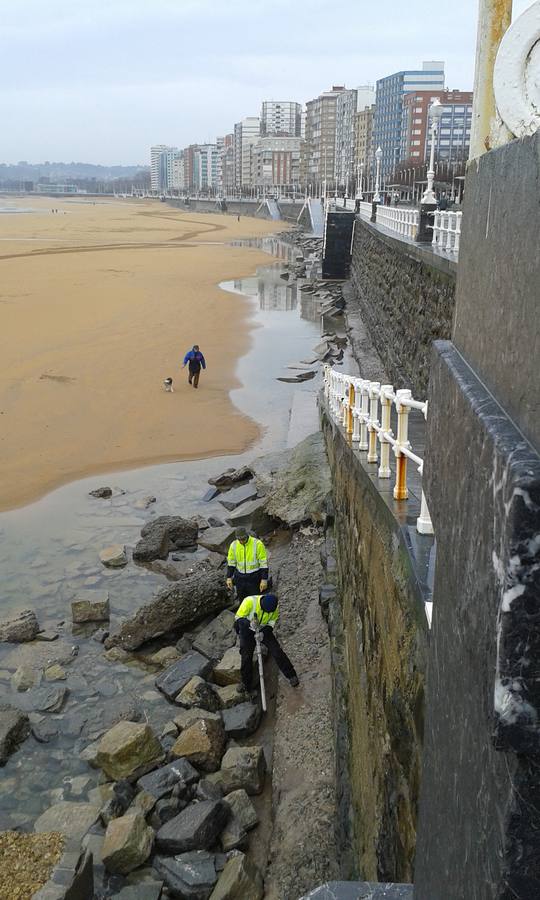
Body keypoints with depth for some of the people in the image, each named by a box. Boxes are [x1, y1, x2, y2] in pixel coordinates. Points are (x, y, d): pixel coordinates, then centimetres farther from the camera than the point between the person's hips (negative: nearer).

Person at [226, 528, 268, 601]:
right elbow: (231, 562, 6)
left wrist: (264, 579, -16)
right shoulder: (234, 545, -6)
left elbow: (264, 563, -14)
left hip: (255, 578, -4)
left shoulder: (257, 544, -18)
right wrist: (229, 578, 1)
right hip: (240, 578, 4)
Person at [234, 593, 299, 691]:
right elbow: (238, 618, -22)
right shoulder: (250, 601, -29)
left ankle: (291, 676, 4)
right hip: (247, 630, -2)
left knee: (277, 651, -10)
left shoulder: (275, 607, -18)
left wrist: (263, 632, -25)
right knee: (246, 657, -11)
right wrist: (249, 623, -43)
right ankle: (247, 687, 4)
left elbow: (272, 622, -6)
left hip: (263, 630, 2)